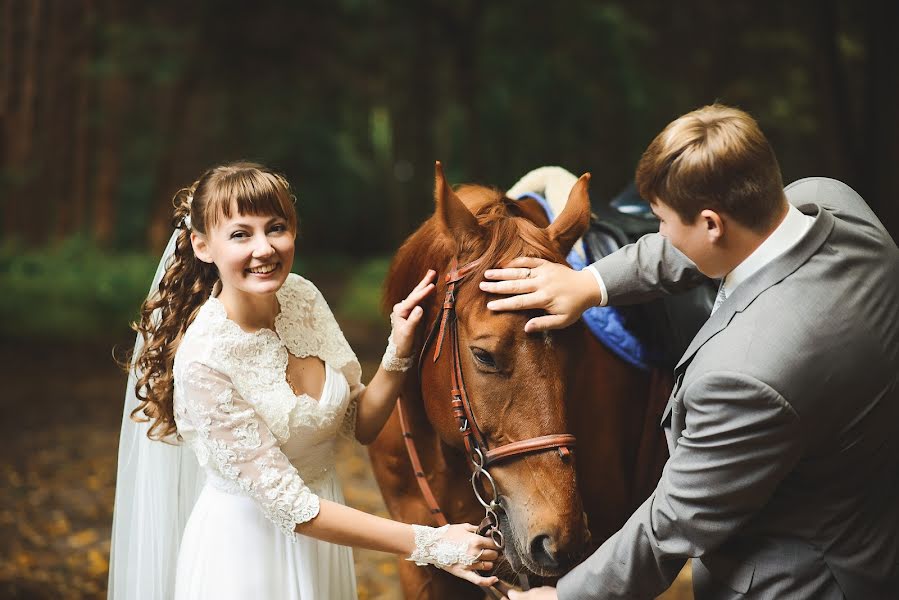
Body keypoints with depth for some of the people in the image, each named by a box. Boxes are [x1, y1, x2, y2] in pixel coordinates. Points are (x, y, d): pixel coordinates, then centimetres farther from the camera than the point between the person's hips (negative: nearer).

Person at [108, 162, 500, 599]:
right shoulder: (204, 361, -26)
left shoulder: (302, 296, -7)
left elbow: (360, 425, 3)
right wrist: (427, 544, -26)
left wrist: (398, 353, -15)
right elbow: (288, 506, -24)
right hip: (246, 543, -6)